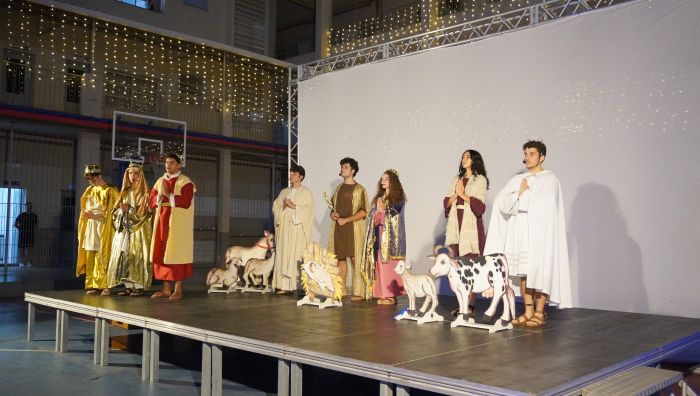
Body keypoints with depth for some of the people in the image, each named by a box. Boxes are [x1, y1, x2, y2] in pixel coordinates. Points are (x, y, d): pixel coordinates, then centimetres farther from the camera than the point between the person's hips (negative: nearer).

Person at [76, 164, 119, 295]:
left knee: (103, 258, -9)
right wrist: (87, 213, 1)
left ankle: (105, 286, -7)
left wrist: (95, 215, -15)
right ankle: (92, 285, 5)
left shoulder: (110, 191, -2)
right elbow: (84, 208, 23)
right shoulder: (89, 191, 17)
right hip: (90, 228, 6)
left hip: (103, 229, -6)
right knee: (90, 258, 1)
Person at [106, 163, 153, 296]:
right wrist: (121, 210, -6)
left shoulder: (145, 193, -1)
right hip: (124, 229, 6)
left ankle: (139, 287, -6)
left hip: (138, 229, -6)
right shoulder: (124, 192, 17)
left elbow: (145, 212, -9)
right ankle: (128, 286, 8)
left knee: (137, 257, -9)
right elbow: (116, 211, 16)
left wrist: (129, 209, -17)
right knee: (123, 256, 2)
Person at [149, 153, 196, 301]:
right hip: (162, 222, 6)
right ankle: (166, 289, 11)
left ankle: (178, 290, -1)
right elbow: (151, 201, 9)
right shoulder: (160, 181, 14)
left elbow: (186, 202, -16)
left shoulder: (185, 182, -5)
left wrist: (168, 195, -16)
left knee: (176, 254, -6)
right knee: (162, 254, 5)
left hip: (178, 224, -6)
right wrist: (160, 196, -10)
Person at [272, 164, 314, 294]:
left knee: (297, 256, -11)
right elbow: (275, 206, 13)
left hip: (298, 228, -5)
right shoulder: (284, 192, 20)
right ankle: (285, 286, -2)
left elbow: (308, 210, -5)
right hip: (284, 227, 5)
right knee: (283, 255, -2)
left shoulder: (306, 192, 6)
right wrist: (283, 206, -6)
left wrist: (293, 206, -13)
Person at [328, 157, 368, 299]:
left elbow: (363, 212, -9)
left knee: (355, 259, -7)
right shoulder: (339, 188, 16)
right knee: (340, 258, 8)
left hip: (353, 228, -6)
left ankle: (359, 292, -6)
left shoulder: (359, 189, -2)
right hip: (338, 228, 6)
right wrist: (332, 214, 3)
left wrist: (346, 219, -16)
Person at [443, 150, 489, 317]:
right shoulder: (456, 180, 20)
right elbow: (446, 203, 13)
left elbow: (480, 205, -4)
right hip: (455, 225, 5)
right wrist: (456, 194, -3)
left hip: (471, 226, -4)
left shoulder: (480, 180, 6)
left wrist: (463, 194, -4)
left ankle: (470, 304, -7)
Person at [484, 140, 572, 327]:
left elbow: (544, 203, -15)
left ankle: (539, 312, 1)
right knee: (524, 273, 5)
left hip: (539, 232, -5)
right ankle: (528, 311, 11)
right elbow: (502, 204, 5)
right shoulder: (517, 180, 14)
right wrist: (520, 193, -7)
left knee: (540, 271, -5)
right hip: (520, 232, 5)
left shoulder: (550, 179, 1)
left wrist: (522, 196, -4)